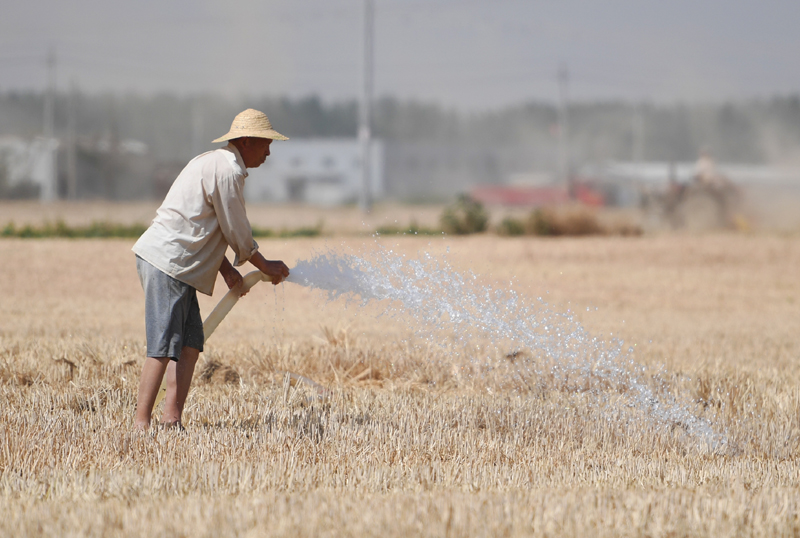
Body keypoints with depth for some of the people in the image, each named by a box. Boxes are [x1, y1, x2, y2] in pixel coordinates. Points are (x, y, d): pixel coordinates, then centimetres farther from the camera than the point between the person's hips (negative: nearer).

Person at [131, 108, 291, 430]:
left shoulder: (215, 163, 22)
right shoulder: (227, 171, -11)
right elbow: (237, 232, -6)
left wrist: (227, 269, 16)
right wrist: (266, 268, 8)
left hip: (176, 267, 11)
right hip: (167, 262, -11)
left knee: (191, 343, 7)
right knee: (164, 345, -13)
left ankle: (172, 416, 3)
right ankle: (141, 423, -15)